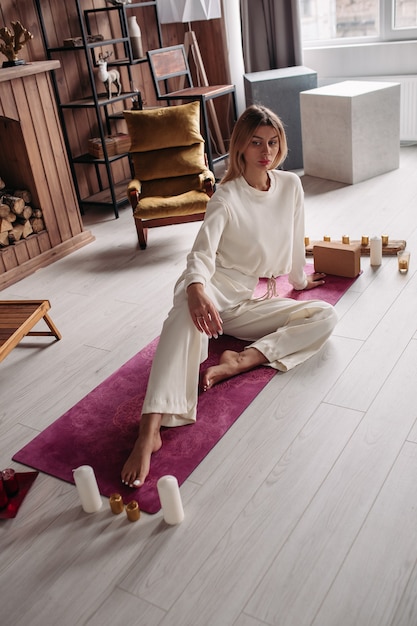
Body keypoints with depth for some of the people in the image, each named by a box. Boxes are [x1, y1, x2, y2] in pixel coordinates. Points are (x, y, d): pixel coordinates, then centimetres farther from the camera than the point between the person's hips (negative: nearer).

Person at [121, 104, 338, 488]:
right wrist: (197, 290, -46)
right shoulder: (226, 197, -10)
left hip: (255, 303, 5)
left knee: (325, 316, -17)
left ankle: (238, 362, -31)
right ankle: (150, 430, -53)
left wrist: (299, 278, 31)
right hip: (217, 288, -5)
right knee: (188, 306, -41)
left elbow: (295, 240, 19)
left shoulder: (291, 186, 3)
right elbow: (201, 252, -25)